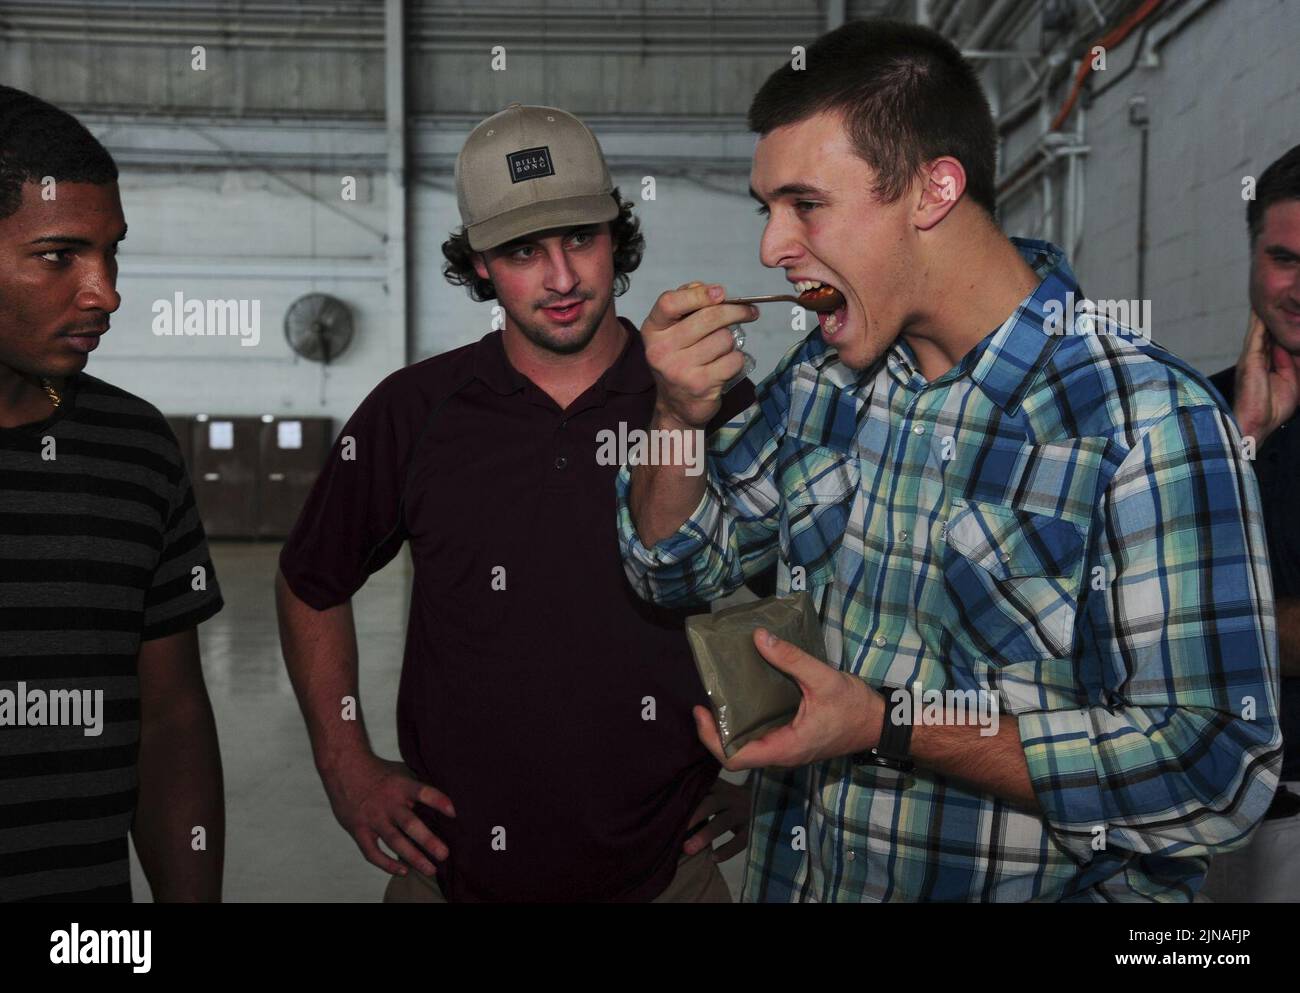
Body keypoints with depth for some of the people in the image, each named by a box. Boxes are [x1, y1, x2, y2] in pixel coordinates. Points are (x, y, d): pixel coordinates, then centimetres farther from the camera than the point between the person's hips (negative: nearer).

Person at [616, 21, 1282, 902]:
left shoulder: (1153, 425, -22)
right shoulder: (824, 374, -3)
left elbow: (1218, 767, -24)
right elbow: (679, 571, 5)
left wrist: (887, 728, -26)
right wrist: (680, 417, -13)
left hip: (1023, 883, -5)